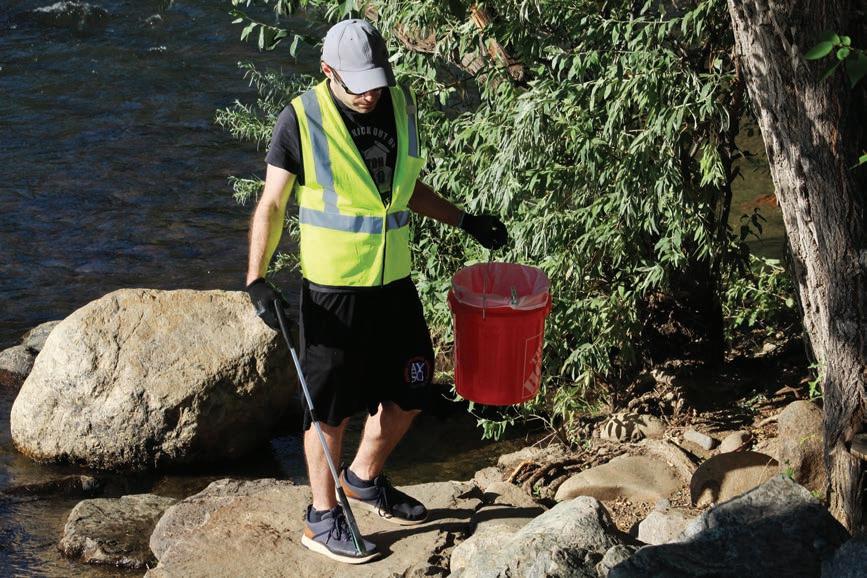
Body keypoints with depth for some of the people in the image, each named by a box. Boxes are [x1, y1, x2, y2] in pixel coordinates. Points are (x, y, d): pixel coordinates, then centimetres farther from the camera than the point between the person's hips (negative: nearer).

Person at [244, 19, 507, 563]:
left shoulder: (401, 105, 3)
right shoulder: (302, 120, -13)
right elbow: (272, 204, -9)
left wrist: (465, 220, 14)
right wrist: (257, 279, -17)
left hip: (394, 282, 6)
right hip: (333, 289, -6)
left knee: (409, 391, 16)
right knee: (330, 408, 4)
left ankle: (365, 479, 40)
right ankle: (323, 518, 21)